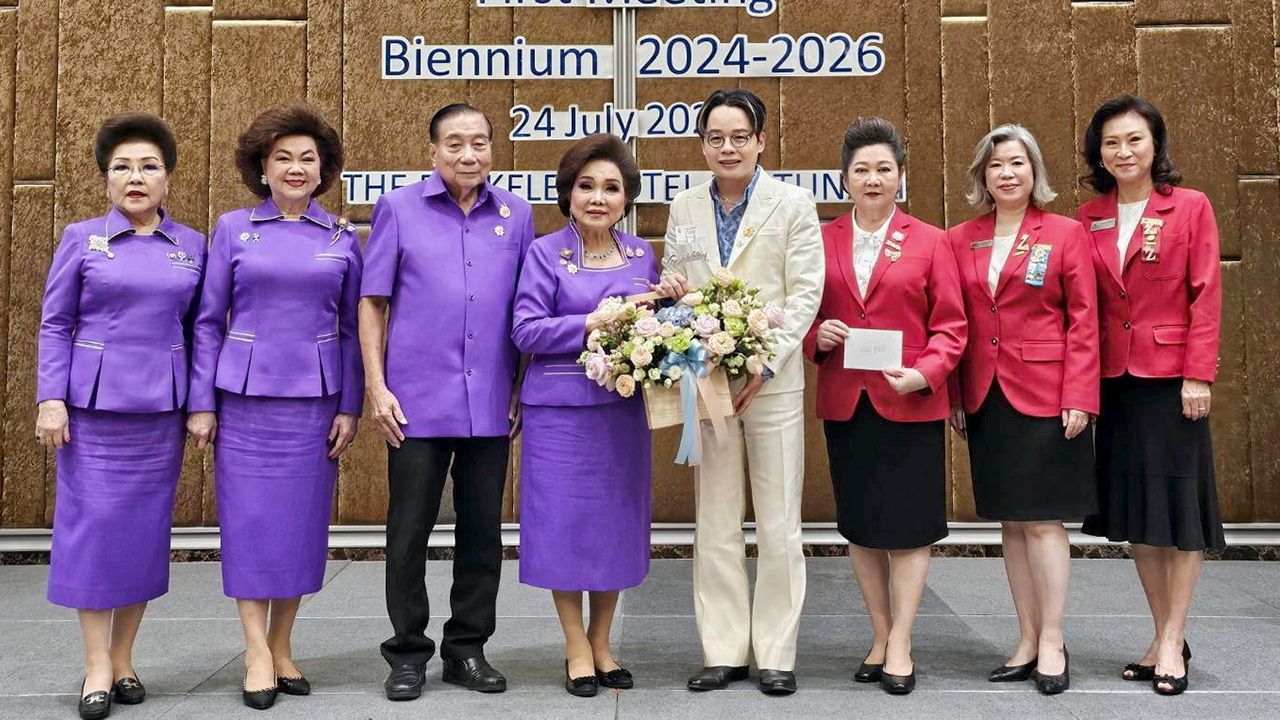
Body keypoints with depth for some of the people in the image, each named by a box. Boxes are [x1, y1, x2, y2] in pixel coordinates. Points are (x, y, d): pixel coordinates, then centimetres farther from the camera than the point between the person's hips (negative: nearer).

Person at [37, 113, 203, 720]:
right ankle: (97, 667, 9)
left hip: (161, 411, 2)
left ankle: (123, 658, 19)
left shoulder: (193, 246, 7)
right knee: (94, 526, -1)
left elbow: (198, 328, 10)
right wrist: (51, 399, -6)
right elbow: (54, 325, 2)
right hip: (93, 406, -2)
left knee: (147, 530, 6)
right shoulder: (82, 240, 2)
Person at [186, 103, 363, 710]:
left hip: (314, 398, 1)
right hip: (245, 397, -1)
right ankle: (257, 652, 9)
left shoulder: (342, 237, 6)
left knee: (303, 519, 5)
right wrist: (201, 403, -2)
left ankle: (283, 645, 18)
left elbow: (351, 328, 7)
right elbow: (208, 321, 4)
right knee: (250, 517, 0)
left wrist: (349, 407, 2)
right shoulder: (233, 229, 4)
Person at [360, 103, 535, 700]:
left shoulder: (516, 215, 9)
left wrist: (522, 387, 6)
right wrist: (376, 386, -5)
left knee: (483, 529, 9)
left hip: (491, 404, 3)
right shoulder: (398, 208, 2)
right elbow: (372, 302, 2)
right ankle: (408, 651, 19)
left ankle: (468, 649, 23)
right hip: (417, 399, -2)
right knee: (410, 529, 4)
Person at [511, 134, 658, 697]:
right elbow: (526, 331, -9)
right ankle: (576, 647, 19)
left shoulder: (641, 255, 9)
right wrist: (594, 323, -18)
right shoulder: (545, 253, -3)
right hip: (560, 409, -3)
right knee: (566, 523, 2)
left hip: (622, 408, 4)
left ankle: (601, 642, 25)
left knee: (617, 523, 9)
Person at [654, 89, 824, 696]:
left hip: (772, 381, -3)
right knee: (714, 524, 7)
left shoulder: (793, 203, 0)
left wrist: (764, 366, -13)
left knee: (778, 524, 3)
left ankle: (776, 654, 15)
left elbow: (805, 294, -5)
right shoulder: (684, 208, 9)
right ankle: (723, 652, 17)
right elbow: (674, 288, 14)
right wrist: (672, 291, -11)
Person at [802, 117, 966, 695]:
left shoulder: (930, 242, 1)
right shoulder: (823, 241, 7)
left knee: (908, 526, 2)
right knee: (860, 527, 10)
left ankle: (900, 645, 14)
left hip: (911, 402, -2)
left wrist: (925, 372, -17)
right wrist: (816, 335, -9)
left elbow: (951, 325, -1)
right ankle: (880, 637, 24)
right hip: (844, 403, 3)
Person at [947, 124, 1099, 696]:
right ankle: (1027, 641, 19)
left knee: (1042, 519, -2)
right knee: (1010, 522, 9)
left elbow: (1083, 321, -4)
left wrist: (1079, 397, -11)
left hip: (1044, 394, -4)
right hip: (985, 397, 4)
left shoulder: (1066, 234, 0)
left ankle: (1052, 643, 9)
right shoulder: (960, 240, 8)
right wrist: (954, 397, 2)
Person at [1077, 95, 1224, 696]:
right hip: (1114, 378, 4)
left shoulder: (1191, 207, -2)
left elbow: (1206, 297, -6)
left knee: (1178, 503, 2)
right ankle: (1164, 635, 23)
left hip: (1171, 376, -4)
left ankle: (1172, 642, 13)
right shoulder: (1089, 217, 7)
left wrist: (1198, 375, -13)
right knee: (1133, 506, 10)